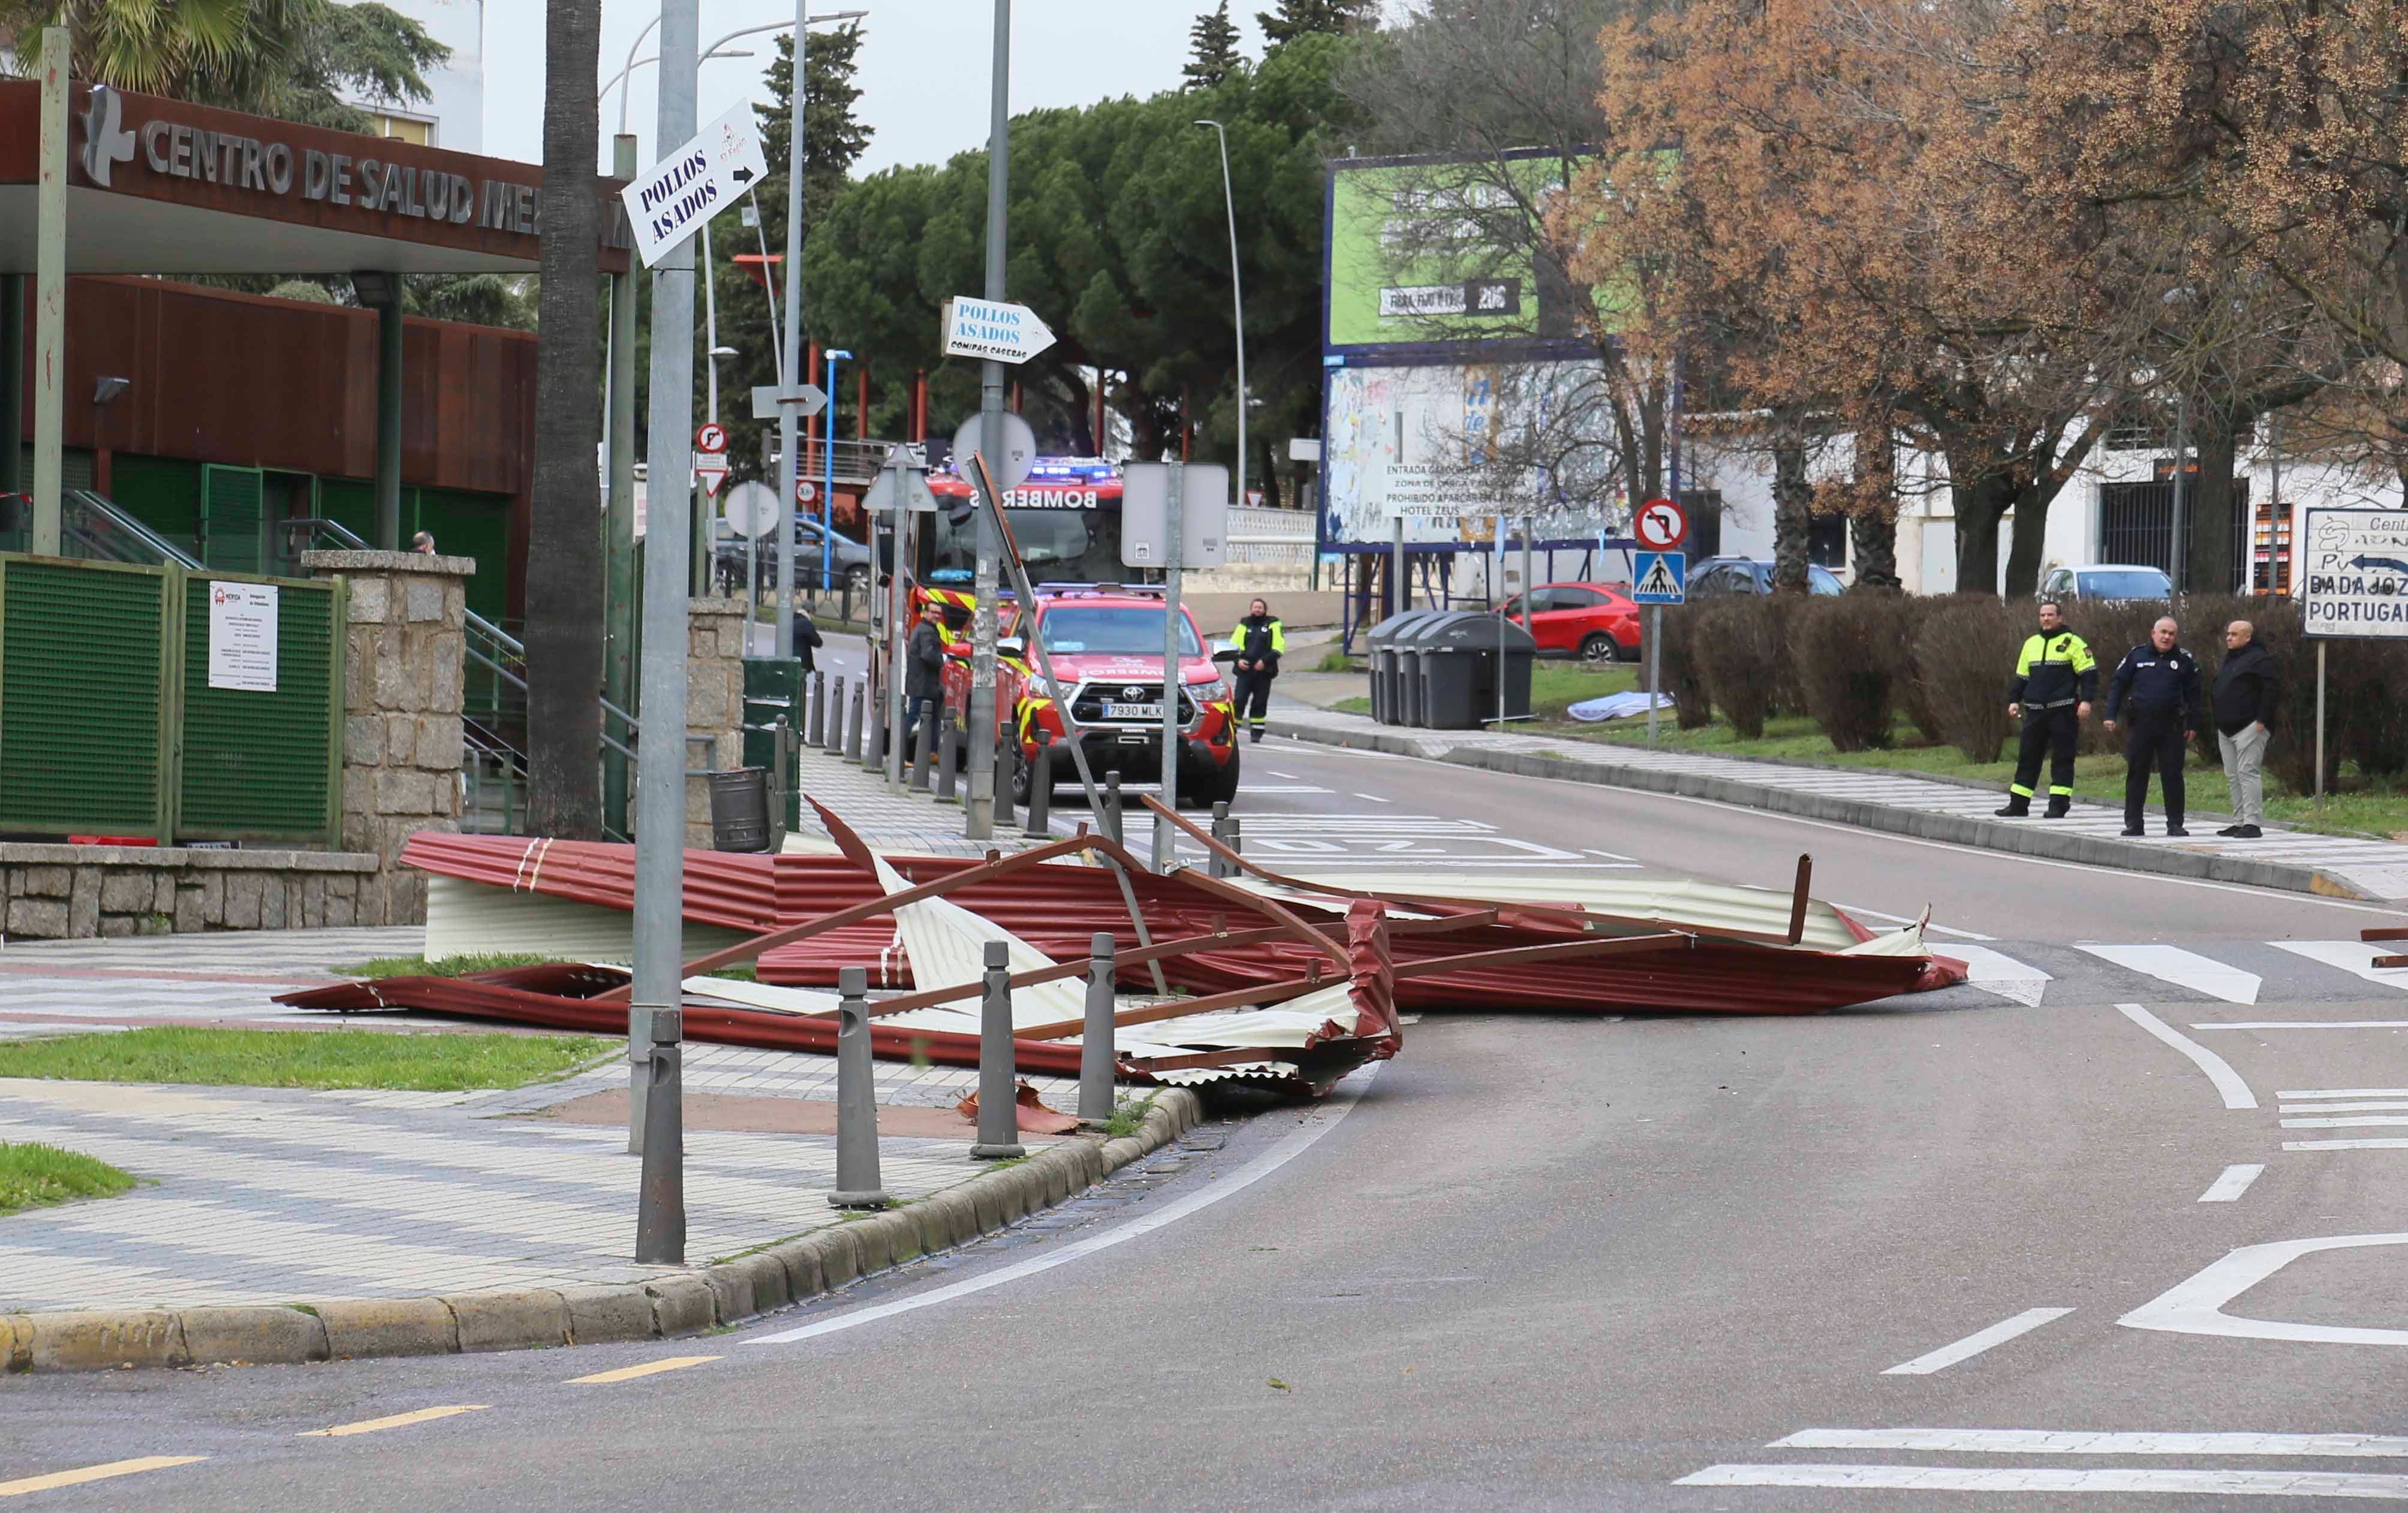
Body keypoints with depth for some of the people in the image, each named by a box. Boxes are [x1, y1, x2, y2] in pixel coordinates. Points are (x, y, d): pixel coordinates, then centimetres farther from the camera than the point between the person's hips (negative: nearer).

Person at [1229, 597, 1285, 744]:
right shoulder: (1244, 625, 12)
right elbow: (1234, 644, 12)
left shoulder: (1273, 625, 4)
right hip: (1245, 670, 1)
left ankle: (1256, 732, 11)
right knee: (1239, 700, -8)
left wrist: (1265, 661, -13)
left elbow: (1278, 647, -2)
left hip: (1263, 671, -1)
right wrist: (1238, 659, -7)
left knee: (1260, 703, 3)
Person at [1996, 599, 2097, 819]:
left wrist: (2086, 700, -15)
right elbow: (2021, 676, 22)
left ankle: (2058, 805, -1)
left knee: (2062, 758, -3)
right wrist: (2013, 700, 11)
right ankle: (2018, 804, 11)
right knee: (2027, 757, 7)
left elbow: (2089, 673, -5)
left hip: (2063, 711, -6)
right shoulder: (2031, 643, 15)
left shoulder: (2072, 642, -3)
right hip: (2035, 711, 6)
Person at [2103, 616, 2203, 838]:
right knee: (2136, 775, 3)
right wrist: (2111, 716, 1)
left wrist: (2192, 725, 5)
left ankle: (2175, 823, 7)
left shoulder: (2184, 660, 7)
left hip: (2171, 726, 0)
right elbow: (2117, 685, 9)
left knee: (2173, 775, 1)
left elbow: (2193, 694, 10)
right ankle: (2133, 823, 9)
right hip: (2140, 725, 0)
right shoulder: (2136, 656, 6)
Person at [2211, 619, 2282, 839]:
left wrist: (2262, 720, -20)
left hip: (2249, 728, -10)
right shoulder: (2229, 661, 20)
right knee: (2233, 776, 10)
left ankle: (2252, 823, -16)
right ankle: (2240, 822, 15)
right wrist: (2218, 722, 21)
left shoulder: (2260, 660, -9)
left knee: (2248, 772, -14)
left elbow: (2272, 690, -16)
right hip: (2227, 729, 10)